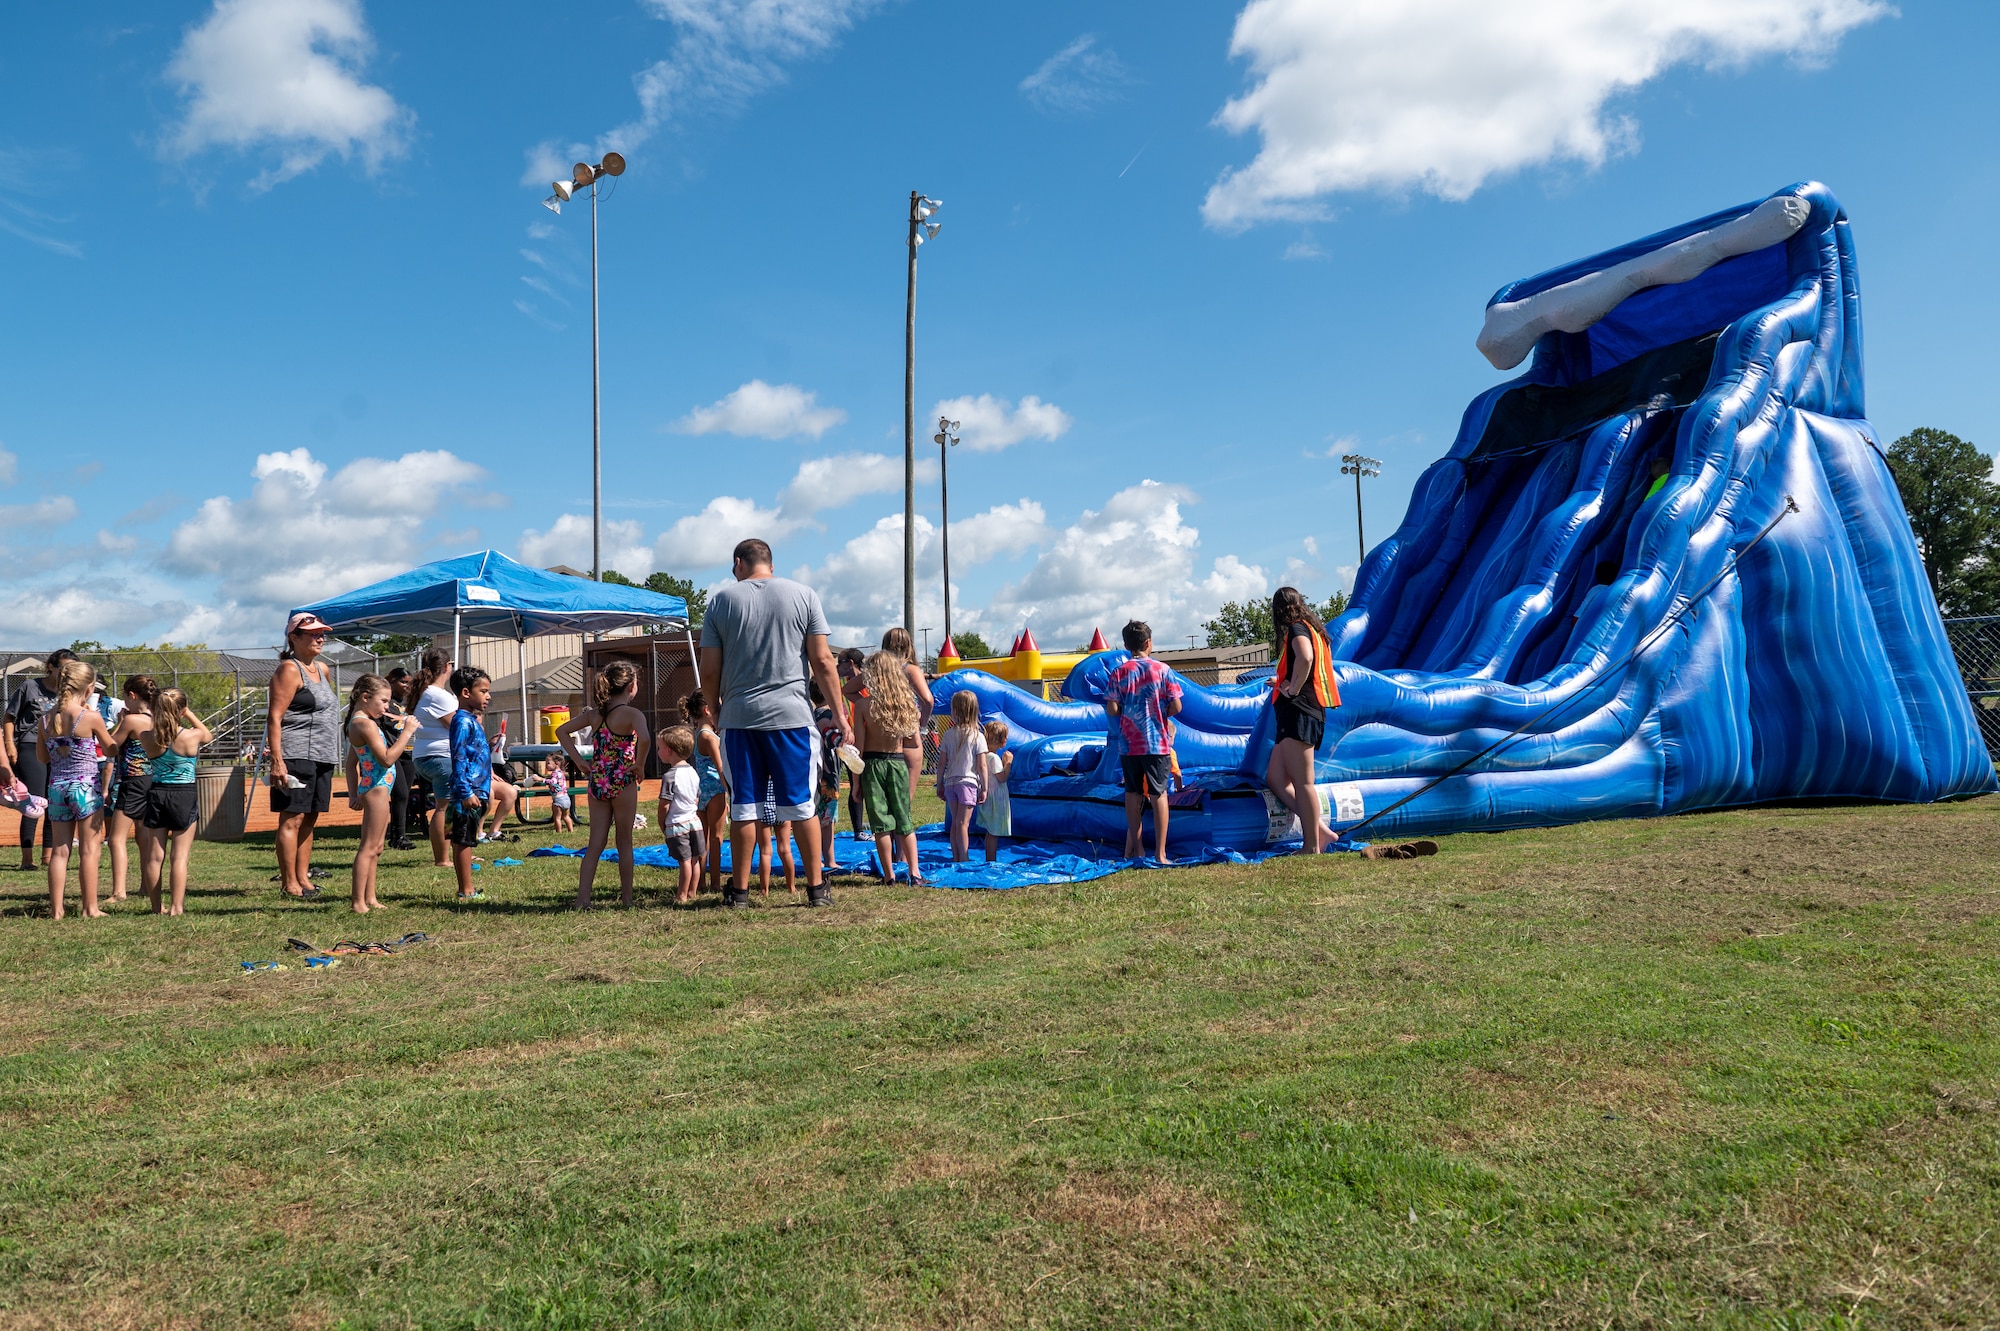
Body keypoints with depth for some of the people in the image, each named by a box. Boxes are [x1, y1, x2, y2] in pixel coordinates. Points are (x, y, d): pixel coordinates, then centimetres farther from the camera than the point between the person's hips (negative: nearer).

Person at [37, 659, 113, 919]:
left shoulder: (46, 718, 2)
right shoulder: (90, 717, -13)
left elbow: (42, 757, 13)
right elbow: (110, 749, 1)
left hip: (57, 787, 5)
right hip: (86, 786, -5)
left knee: (59, 850, 11)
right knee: (90, 849, 3)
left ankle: (56, 908, 13)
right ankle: (90, 908, 5)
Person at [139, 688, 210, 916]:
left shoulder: (148, 738, -5)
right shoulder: (191, 736, -12)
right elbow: (208, 734, 11)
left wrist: (156, 715, 12)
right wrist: (189, 714, 14)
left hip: (156, 794, 3)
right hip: (184, 796, -3)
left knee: (154, 857, 11)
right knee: (180, 856, 1)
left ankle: (157, 907, 18)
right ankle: (176, 906, -2)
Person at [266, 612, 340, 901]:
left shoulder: (322, 670, 19)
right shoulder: (289, 670, -7)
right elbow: (274, 717, -14)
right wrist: (277, 761, -22)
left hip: (322, 758, 8)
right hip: (296, 757, -8)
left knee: (310, 820, 10)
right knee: (292, 819, -6)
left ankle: (303, 878, 16)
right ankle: (289, 884, -5)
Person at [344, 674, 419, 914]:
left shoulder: (358, 723, 15)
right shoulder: (365, 724, -17)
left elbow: (351, 762, 17)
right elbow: (386, 759, -24)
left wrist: (353, 793, 15)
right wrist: (406, 733, -19)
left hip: (372, 788, 11)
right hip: (377, 788, -11)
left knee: (375, 848, 15)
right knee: (369, 847, -9)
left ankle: (370, 899, 20)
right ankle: (359, 903, -8)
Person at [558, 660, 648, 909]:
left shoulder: (593, 713, 8)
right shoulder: (632, 714, -12)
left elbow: (562, 731, 11)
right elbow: (643, 738, -31)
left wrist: (579, 761, 7)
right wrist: (639, 765, -15)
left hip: (597, 783, 5)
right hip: (623, 783, -5)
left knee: (595, 844, 8)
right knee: (624, 843, 7)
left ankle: (582, 898, 1)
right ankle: (626, 898, 14)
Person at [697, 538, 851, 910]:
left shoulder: (721, 600, 6)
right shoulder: (803, 595, 4)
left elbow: (709, 670, 3)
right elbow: (822, 661, -1)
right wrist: (839, 714, 4)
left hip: (739, 716, 1)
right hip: (791, 713, -1)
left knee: (743, 805, 7)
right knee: (802, 803, 5)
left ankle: (740, 890, 13)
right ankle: (816, 887, 8)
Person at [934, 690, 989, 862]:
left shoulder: (948, 735, 1)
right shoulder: (977, 736, -6)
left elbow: (941, 763, 3)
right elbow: (982, 766, -8)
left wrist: (940, 785, 13)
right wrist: (984, 788, 0)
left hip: (950, 782, 3)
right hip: (968, 783, -3)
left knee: (955, 822, 12)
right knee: (963, 824, -3)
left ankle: (956, 859, 17)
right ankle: (964, 860, -1)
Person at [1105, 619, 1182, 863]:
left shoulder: (1119, 672, -2)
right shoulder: (1162, 669, -5)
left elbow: (1112, 709, -7)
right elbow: (1176, 707, -7)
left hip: (1128, 744, 2)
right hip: (1157, 742, -2)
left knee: (1133, 793, 14)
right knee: (1159, 794, 2)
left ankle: (1135, 847, 18)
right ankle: (1160, 853, 0)